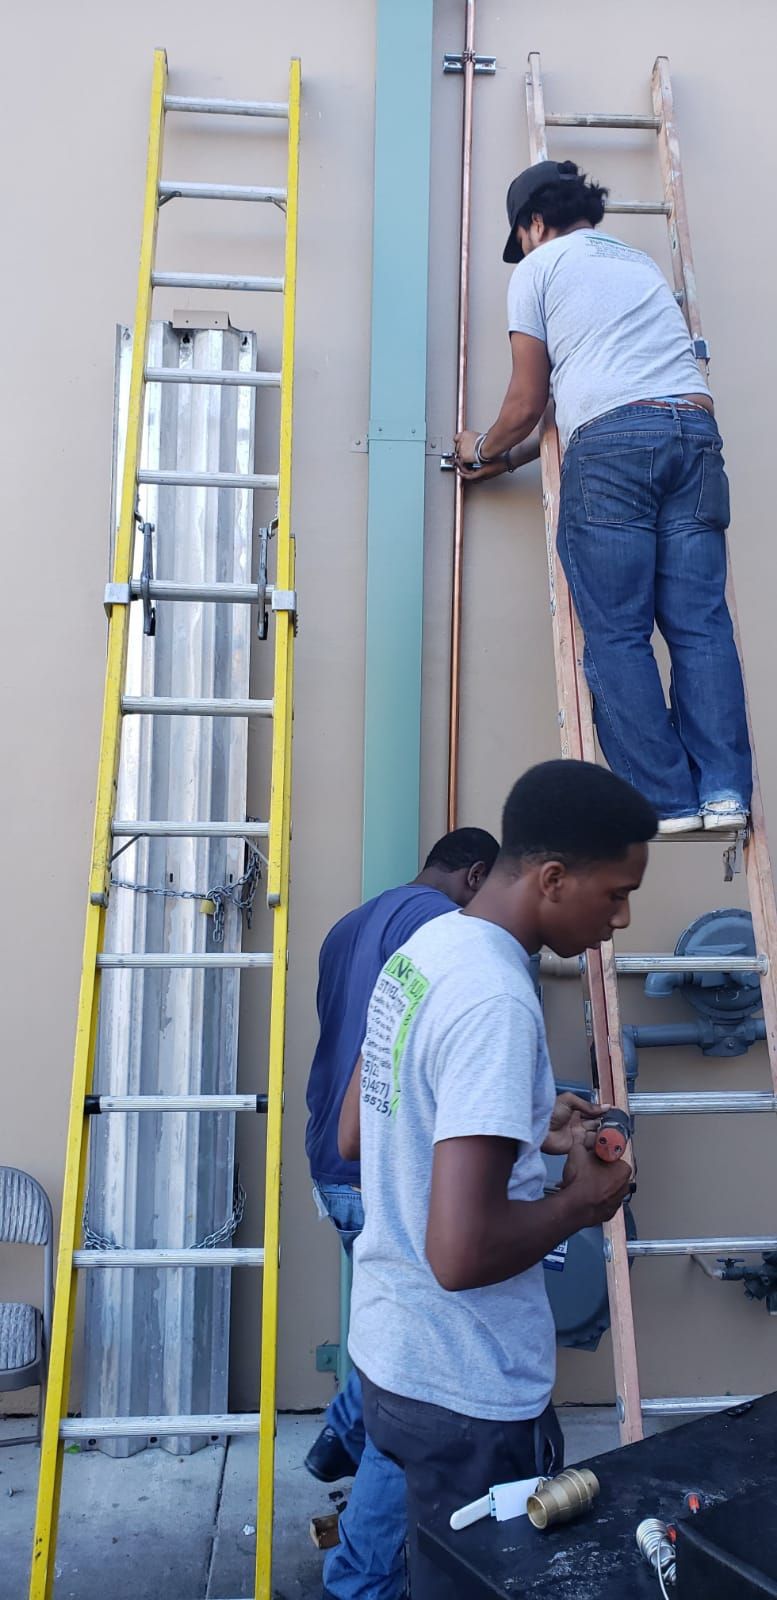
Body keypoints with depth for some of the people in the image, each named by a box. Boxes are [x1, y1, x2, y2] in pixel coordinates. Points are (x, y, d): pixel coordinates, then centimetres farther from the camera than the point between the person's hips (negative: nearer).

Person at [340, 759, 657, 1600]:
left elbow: (355, 1135, 11)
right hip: (466, 1395, -8)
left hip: (389, 1349, 8)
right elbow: (463, 1253, -32)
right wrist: (581, 1199, -14)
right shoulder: (497, 1000, -28)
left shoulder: (423, 947, 1)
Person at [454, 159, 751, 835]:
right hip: (695, 428, 6)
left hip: (611, 440, -5)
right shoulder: (642, 264, 34)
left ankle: (666, 798, -8)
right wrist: (515, 459, 39)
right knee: (700, 622, 0)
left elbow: (528, 402, 12)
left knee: (617, 633, -3)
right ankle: (724, 790, -7)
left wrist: (485, 450, 33)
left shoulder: (538, 267, 15)